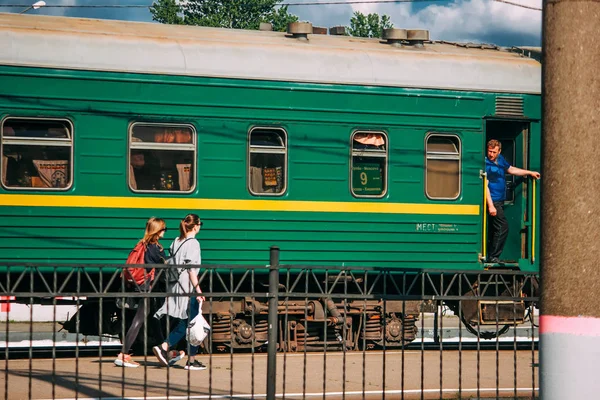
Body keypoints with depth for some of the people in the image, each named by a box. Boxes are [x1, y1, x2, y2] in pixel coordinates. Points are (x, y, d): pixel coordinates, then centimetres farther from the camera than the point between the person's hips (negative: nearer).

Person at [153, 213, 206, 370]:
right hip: (188, 287, -8)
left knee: (184, 323, 13)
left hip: (175, 286, 8)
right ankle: (192, 360, 5)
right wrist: (198, 289, -15)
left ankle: (163, 347, -2)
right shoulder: (193, 243, -11)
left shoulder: (176, 242, 11)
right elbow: (191, 269, -16)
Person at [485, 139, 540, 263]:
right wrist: (490, 206, -24)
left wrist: (529, 173, 25)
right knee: (503, 227, -12)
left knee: (494, 229, 12)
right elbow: (485, 186, -20)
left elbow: (511, 169, 26)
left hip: (500, 200, 9)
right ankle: (493, 256, -9)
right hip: (493, 201, -9)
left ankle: (490, 255, 17)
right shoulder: (486, 164, -17)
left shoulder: (500, 159, 8)